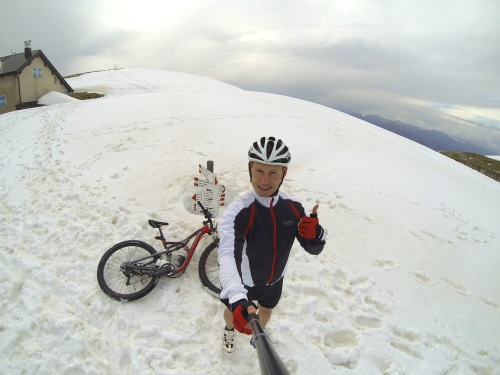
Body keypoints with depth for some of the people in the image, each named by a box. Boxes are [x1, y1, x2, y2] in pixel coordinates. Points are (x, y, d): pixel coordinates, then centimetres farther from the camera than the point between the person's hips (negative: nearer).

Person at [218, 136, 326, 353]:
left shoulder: (293, 208, -19)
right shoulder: (238, 211, -33)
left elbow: (313, 249, -11)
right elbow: (227, 255, -46)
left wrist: (315, 234, -36)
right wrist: (237, 299, -62)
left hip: (274, 281, 4)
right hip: (243, 282, -3)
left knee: (267, 310, 31)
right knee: (233, 310, 25)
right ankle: (229, 329, 63)